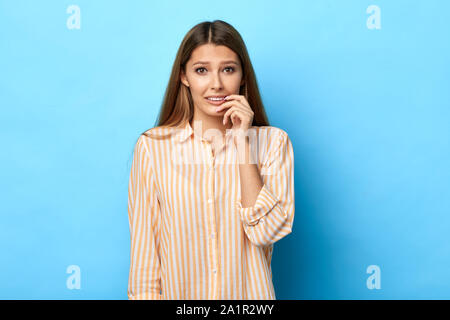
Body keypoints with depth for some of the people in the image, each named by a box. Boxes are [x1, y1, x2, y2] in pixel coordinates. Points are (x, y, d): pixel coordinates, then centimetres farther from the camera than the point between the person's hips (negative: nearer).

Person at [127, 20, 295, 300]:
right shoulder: (152, 146, -9)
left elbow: (265, 230, -17)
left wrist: (242, 143, -19)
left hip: (249, 293, 1)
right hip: (178, 293, 0)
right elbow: (143, 246, -6)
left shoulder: (273, 142, -7)